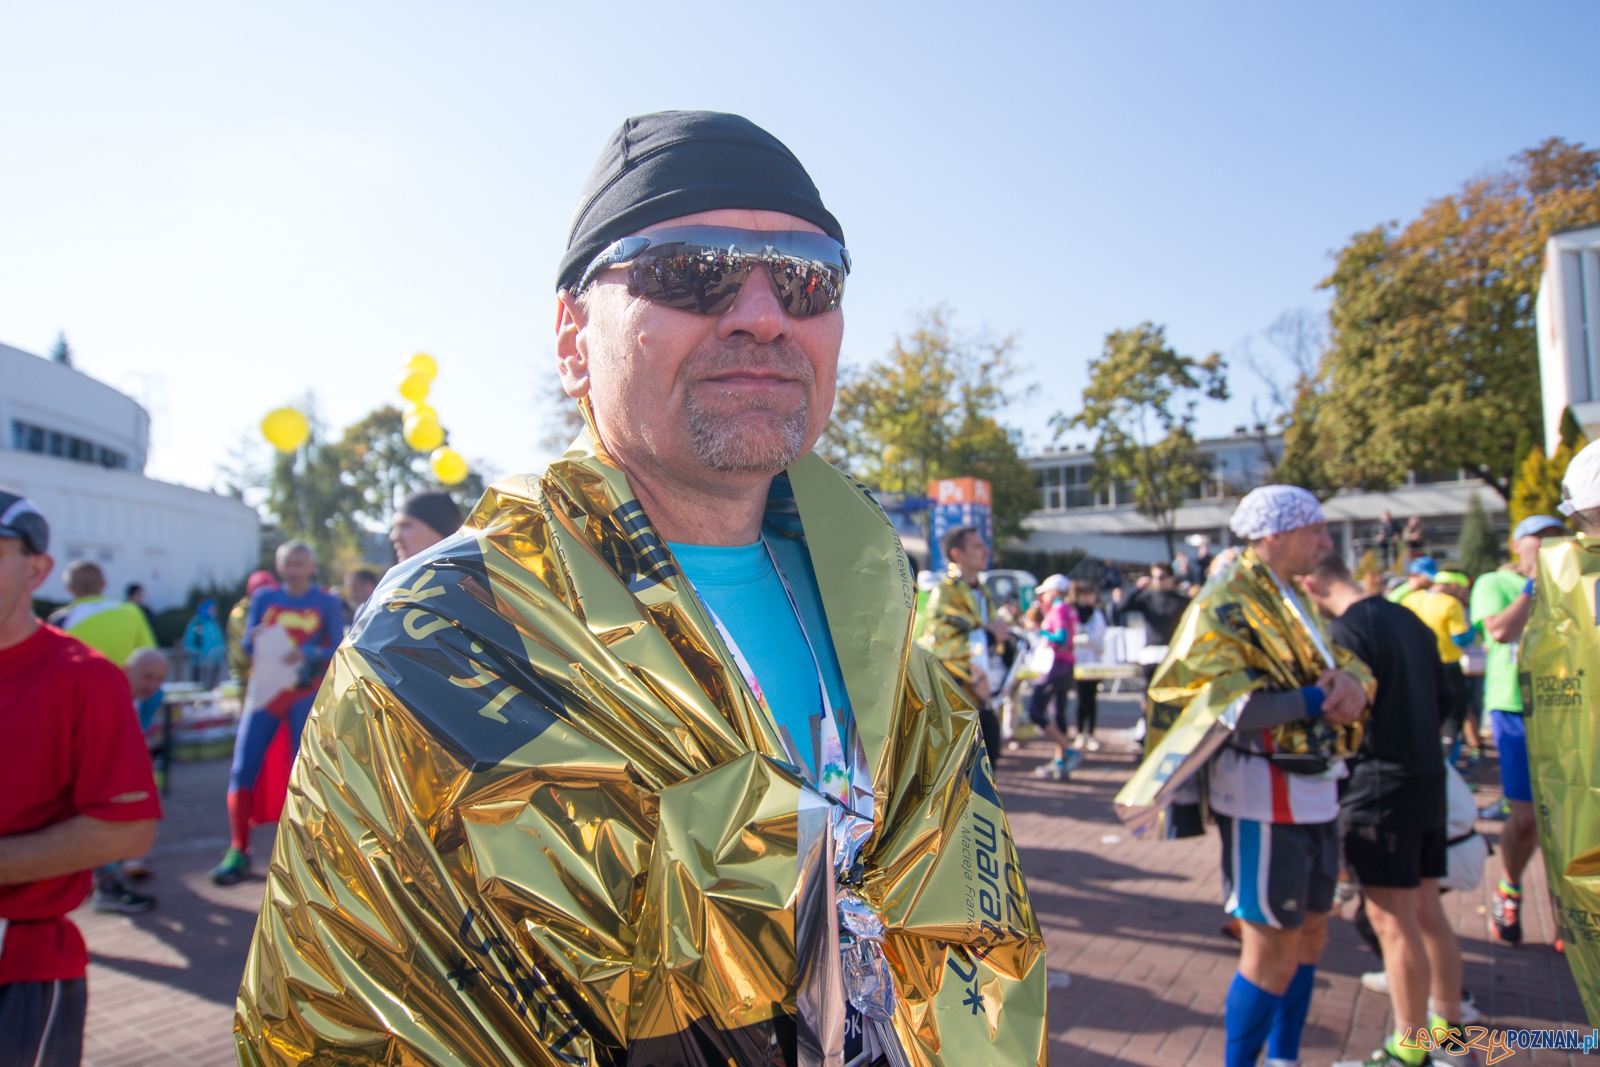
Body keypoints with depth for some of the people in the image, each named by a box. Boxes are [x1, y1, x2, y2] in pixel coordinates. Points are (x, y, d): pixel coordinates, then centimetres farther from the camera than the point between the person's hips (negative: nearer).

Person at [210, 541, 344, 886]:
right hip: (265, 691, 2)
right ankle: (238, 851, 3)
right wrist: (254, 639, -16)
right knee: (242, 769, -5)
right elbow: (247, 644, 7)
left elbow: (337, 649, -4)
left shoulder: (327, 603, 2)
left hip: (306, 694, -2)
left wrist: (307, 653, -22)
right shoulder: (263, 597, 9)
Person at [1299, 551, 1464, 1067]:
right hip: (1428, 778, 9)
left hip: (1379, 787, -9)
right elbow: (1446, 699, 16)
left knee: (1393, 921, 0)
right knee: (1426, 910, 19)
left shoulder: (1347, 630, -17)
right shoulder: (1410, 620, 11)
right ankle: (1449, 1025, 31)